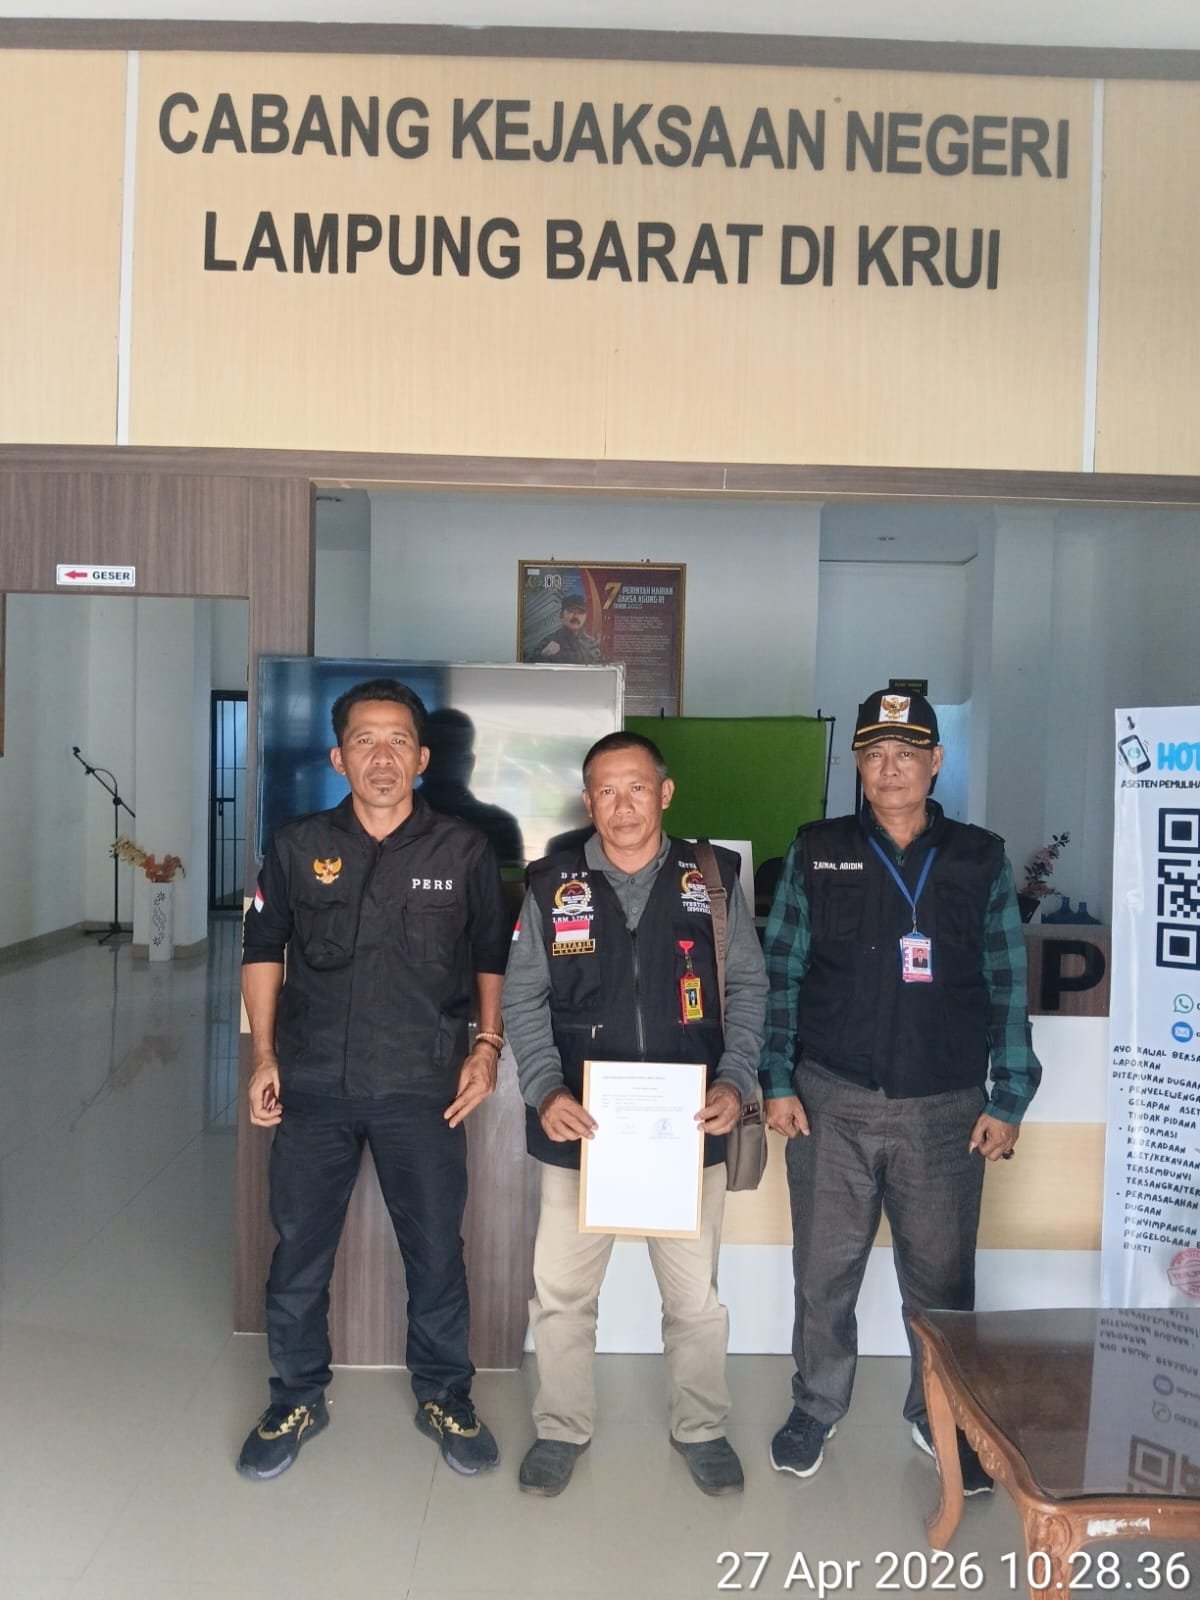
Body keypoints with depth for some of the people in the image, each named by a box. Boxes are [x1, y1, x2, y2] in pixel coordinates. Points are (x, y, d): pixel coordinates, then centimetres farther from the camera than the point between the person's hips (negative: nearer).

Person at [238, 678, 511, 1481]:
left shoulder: (464, 851, -3)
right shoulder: (298, 847, 0)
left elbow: (493, 958, 7)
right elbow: (264, 952, 8)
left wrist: (488, 1045, -3)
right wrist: (264, 1058, 2)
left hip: (423, 1089, -1)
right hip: (313, 1085, 1)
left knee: (437, 1251, 10)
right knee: (300, 1250, 13)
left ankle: (445, 1398, 33)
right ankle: (298, 1399, 36)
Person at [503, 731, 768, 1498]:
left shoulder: (712, 880, -1)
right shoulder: (553, 885, -2)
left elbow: (748, 988, 3)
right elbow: (523, 998, 0)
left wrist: (735, 1082, -10)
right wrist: (545, 1090, -14)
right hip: (579, 1125, 0)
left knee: (696, 1293, 15)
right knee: (561, 1290, 11)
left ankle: (701, 1427, 39)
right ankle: (563, 1428, 35)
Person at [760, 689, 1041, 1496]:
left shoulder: (981, 860, 2)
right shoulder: (816, 853, 0)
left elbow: (1008, 988, 3)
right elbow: (781, 975, 1)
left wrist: (1008, 1101, 0)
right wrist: (778, 1081, -4)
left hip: (946, 1109, 0)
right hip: (832, 1102, 0)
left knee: (942, 1276, 12)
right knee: (825, 1270, 11)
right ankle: (816, 1408, 33)